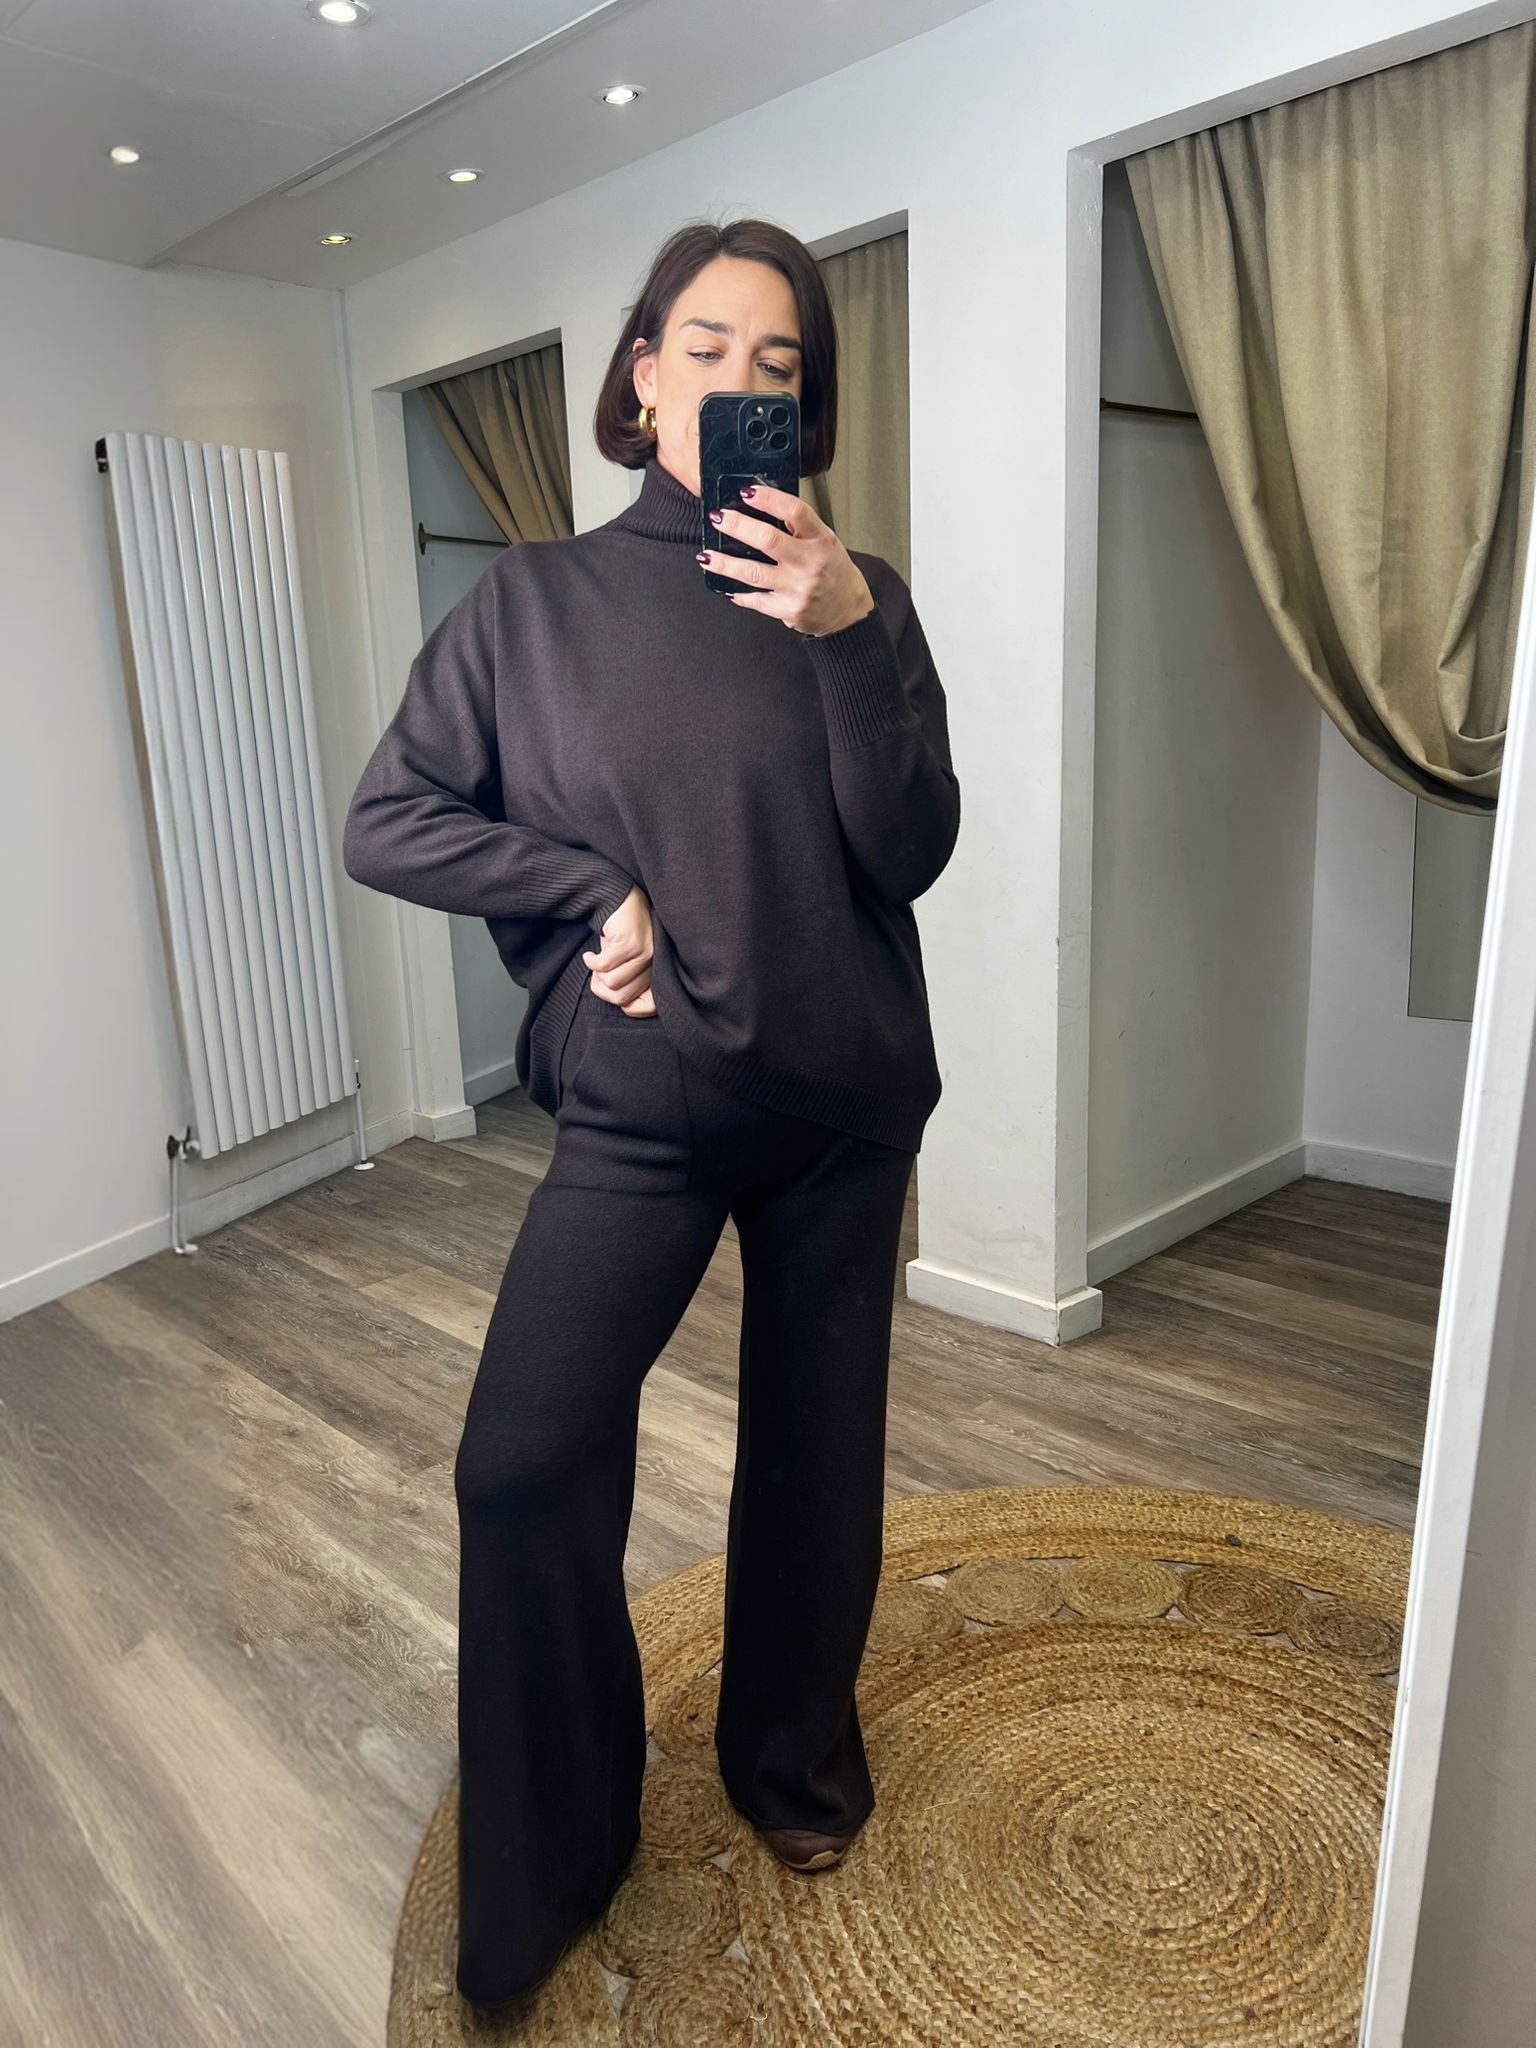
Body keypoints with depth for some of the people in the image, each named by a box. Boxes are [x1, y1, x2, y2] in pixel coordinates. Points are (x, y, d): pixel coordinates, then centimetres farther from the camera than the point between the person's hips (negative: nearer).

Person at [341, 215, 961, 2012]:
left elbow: (908, 855, -8)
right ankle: (547, 1853, 17)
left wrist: (848, 640, -20)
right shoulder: (538, 599, 0)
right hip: (640, 1104, -1)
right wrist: (595, 894, -11)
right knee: (522, 1460, -11)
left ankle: (794, 1748, 41)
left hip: (844, 1099, 2)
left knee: (816, 1441, 13)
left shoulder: (854, 594, 2)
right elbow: (386, 821, -1)